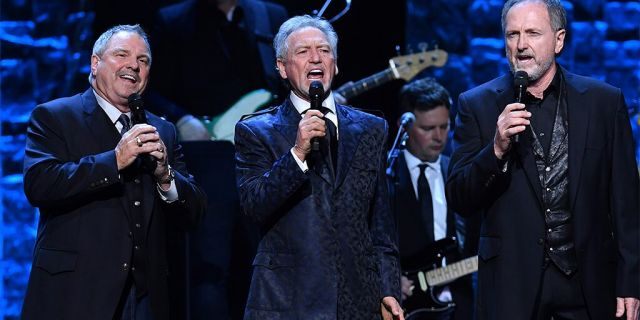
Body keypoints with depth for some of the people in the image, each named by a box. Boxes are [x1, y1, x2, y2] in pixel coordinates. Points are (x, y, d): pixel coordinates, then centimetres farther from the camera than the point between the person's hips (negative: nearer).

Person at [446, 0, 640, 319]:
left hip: (589, 280, 0)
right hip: (512, 281, 0)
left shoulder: (604, 101, 2)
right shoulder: (478, 104, 2)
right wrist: (497, 149, -17)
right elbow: (459, 199, -1)